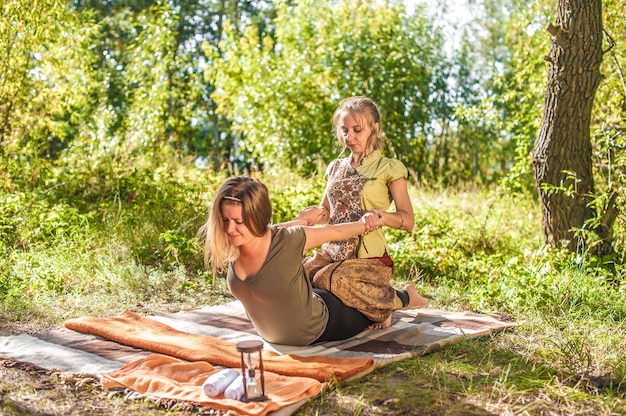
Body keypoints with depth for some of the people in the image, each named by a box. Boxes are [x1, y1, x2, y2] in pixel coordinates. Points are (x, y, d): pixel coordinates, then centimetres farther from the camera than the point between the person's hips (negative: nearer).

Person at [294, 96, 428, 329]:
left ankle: (403, 299, -9)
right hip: (332, 252, 6)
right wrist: (317, 213, -4)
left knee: (329, 280, -35)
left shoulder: (388, 169, -1)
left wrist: (383, 216, -25)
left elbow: (408, 221, -4)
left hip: (368, 258, -5)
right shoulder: (336, 168, 15)